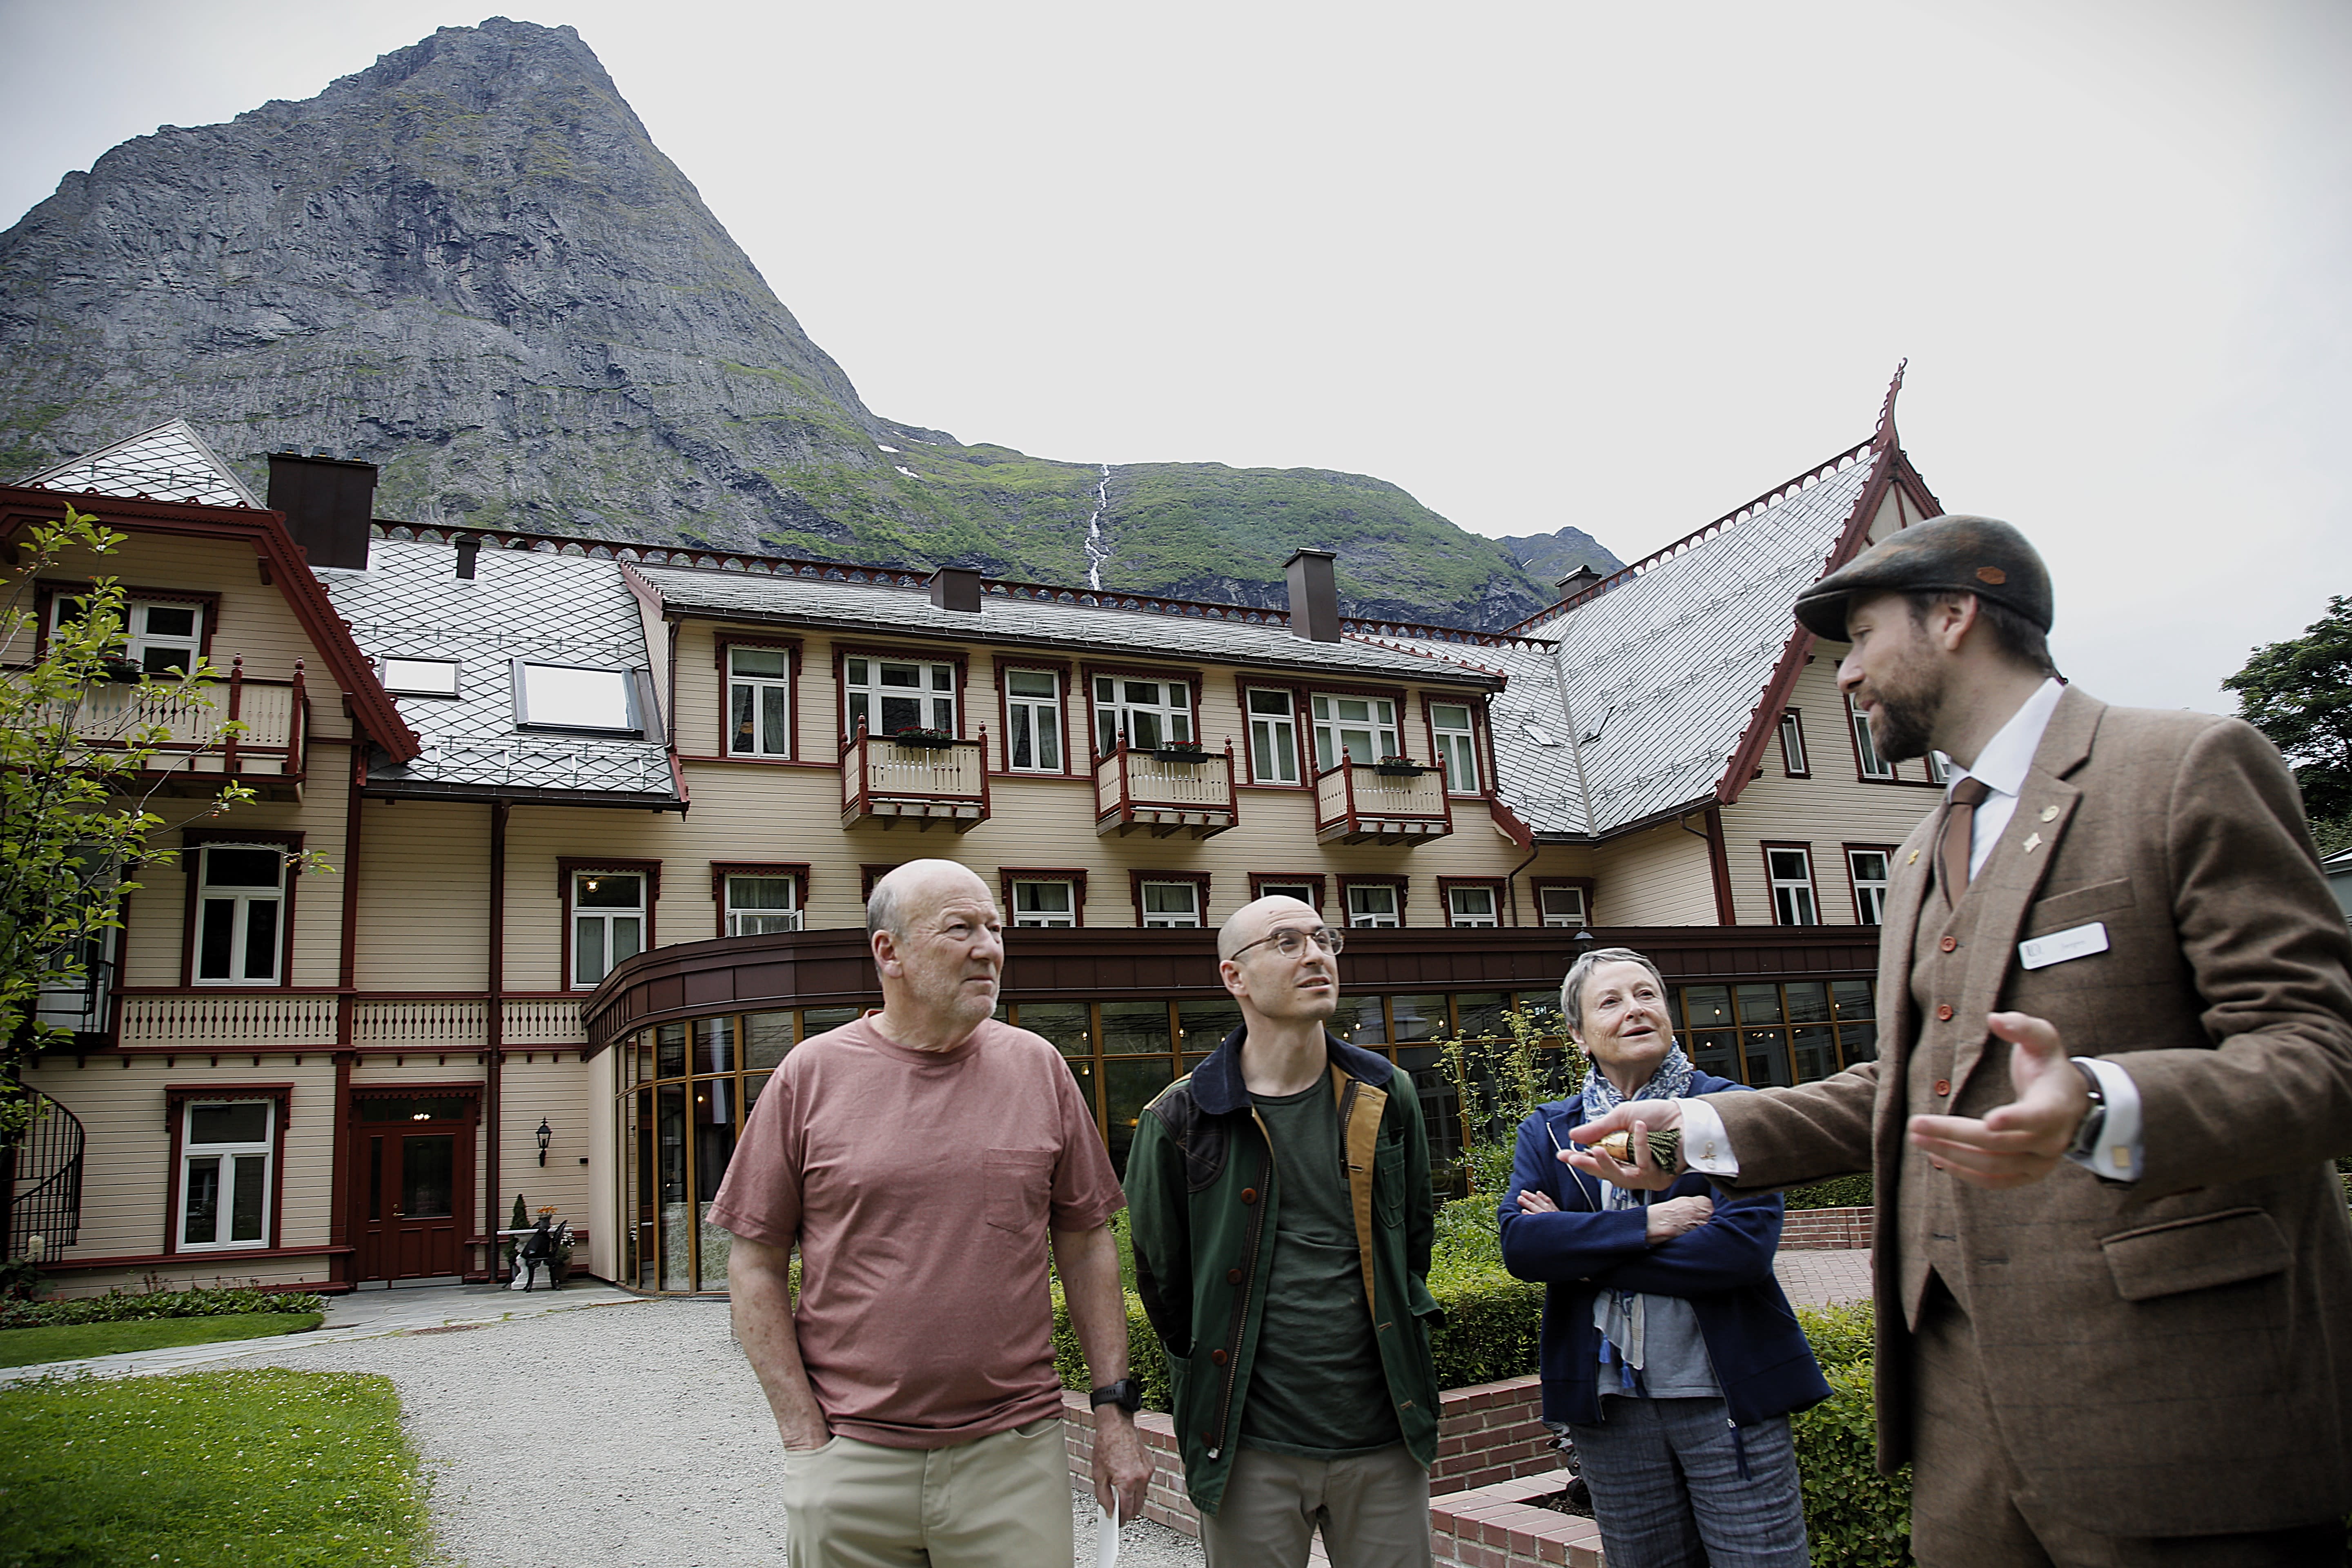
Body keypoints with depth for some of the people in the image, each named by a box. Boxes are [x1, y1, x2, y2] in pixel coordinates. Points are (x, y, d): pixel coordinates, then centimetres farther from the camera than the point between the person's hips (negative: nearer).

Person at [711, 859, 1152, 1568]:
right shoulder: (810, 1076, -2)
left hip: (1015, 1457, 1)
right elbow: (756, 1267, 0)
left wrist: (1115, 1408, 3)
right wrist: (806, 1437, -5)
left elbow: (1086, 1245, 7)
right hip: (850, 1466, -1)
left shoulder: (1039, 1067, 3)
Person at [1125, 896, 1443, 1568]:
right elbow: (1162, 1278, 4)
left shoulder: (1387, 1098, 4)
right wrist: (1212, 1392, 9)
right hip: (1251, 1450, -2)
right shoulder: (1179, 1120, -6)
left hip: (1384, 1437, 3)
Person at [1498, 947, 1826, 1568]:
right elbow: (1519, 1245, -9)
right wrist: (1648, 1225, -19)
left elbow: (1746, 1243, -16)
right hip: (1610, 1403, 3)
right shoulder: (1545, 1131, 6)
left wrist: (1583, 1249, -13)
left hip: (1729, 1395, -2)